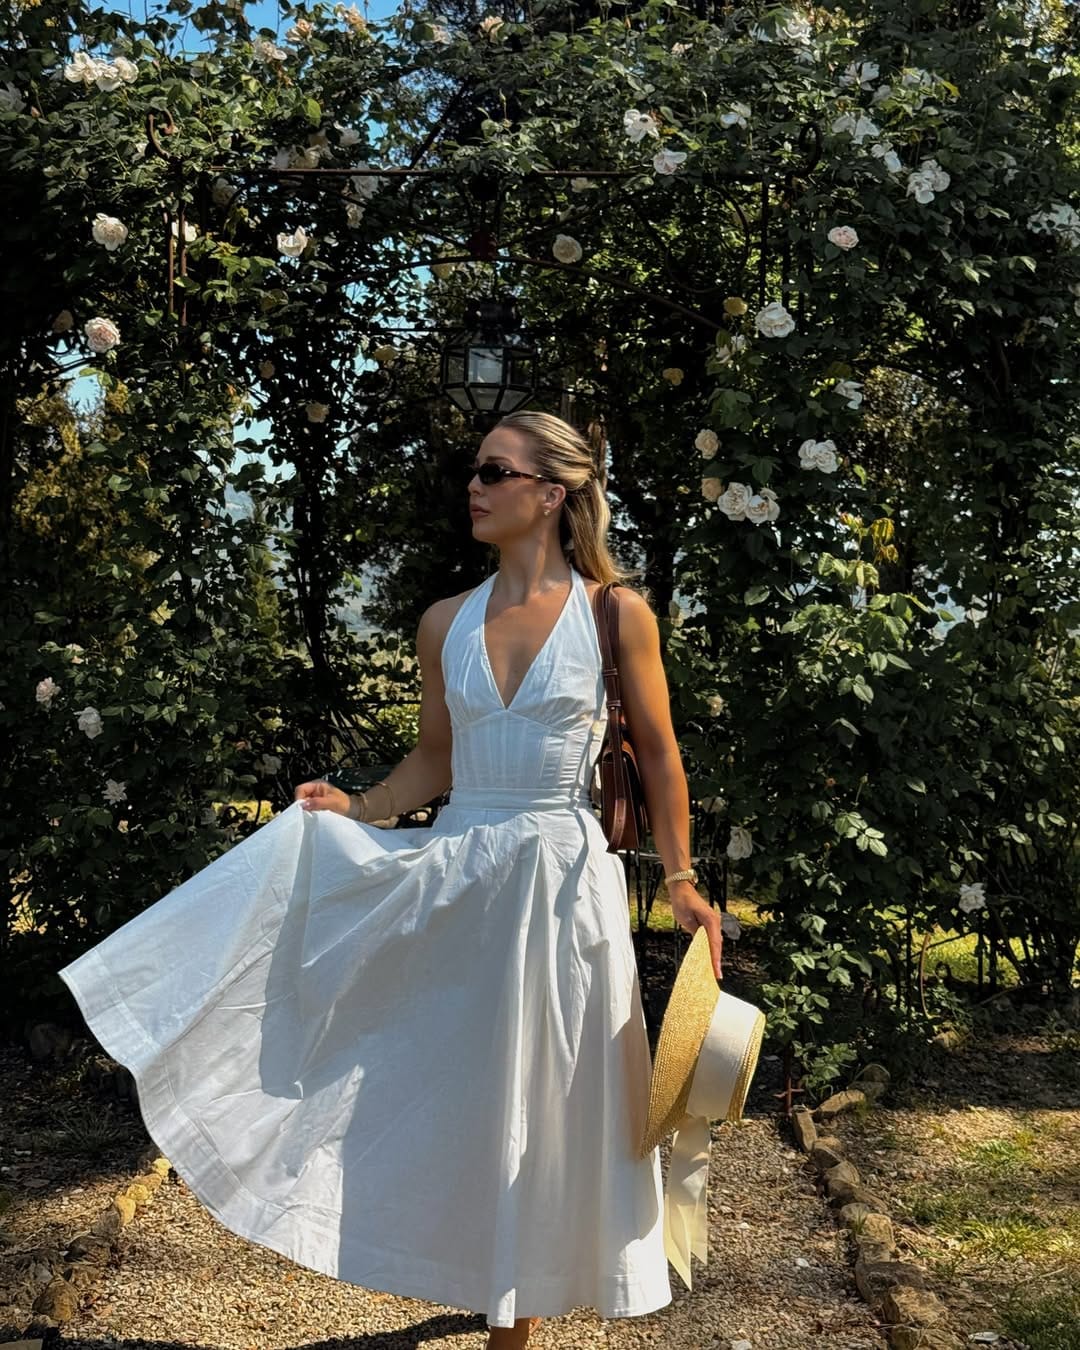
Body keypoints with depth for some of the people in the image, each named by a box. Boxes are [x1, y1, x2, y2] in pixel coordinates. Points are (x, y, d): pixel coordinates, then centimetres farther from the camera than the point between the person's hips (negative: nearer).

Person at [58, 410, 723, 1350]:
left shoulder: (616, 613, -5)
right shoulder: (447, 623, 4)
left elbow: (659, 753, 0)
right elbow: (435, 761, 12)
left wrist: (682, 880, -1)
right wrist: (354, 810, -2)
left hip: (561, 878, -3)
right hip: (457, 871, 3)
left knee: (552, 1093, 9)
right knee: (469, 1087, 11)